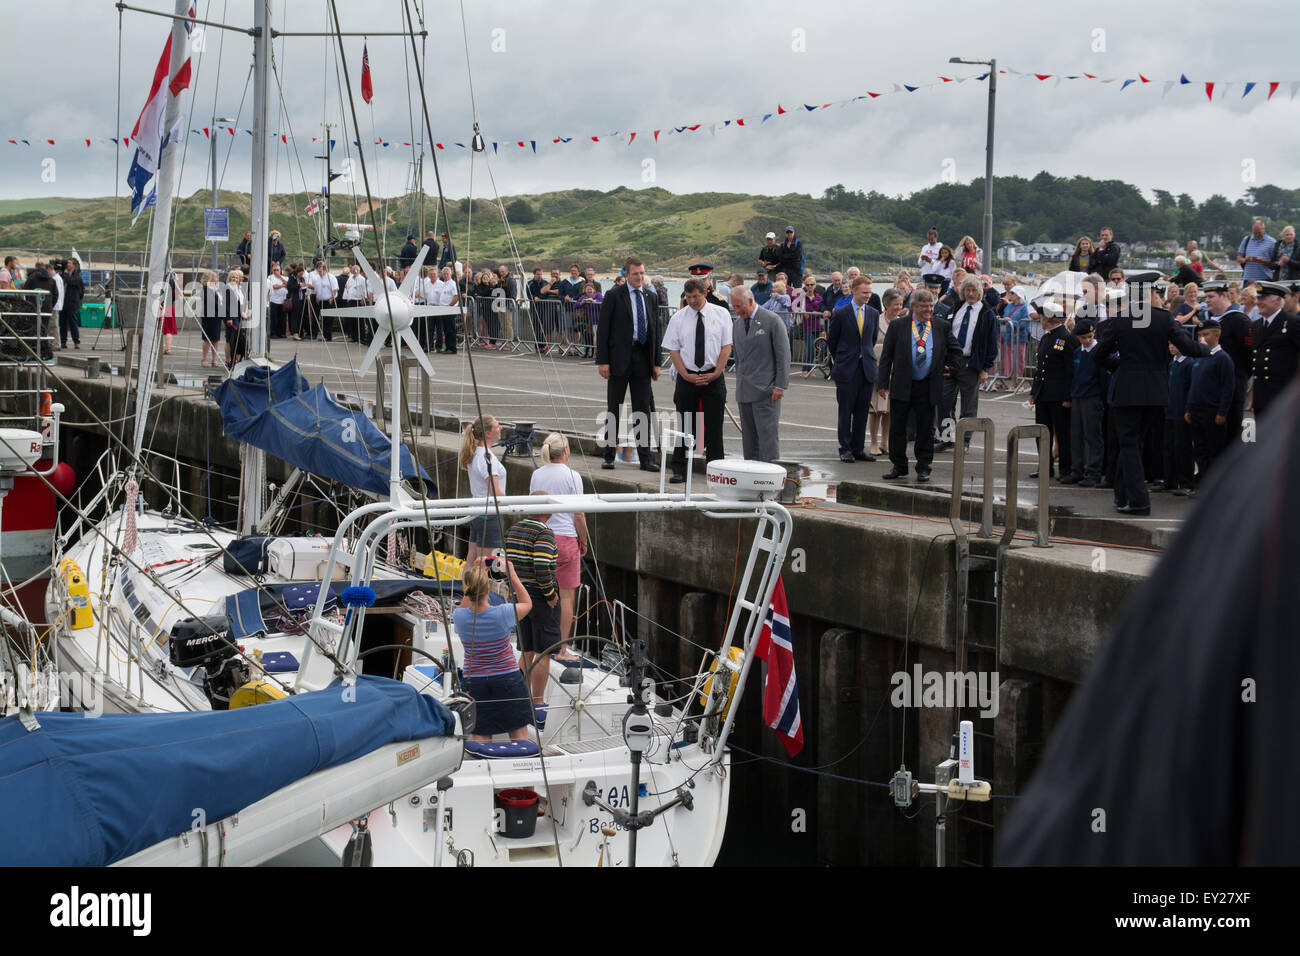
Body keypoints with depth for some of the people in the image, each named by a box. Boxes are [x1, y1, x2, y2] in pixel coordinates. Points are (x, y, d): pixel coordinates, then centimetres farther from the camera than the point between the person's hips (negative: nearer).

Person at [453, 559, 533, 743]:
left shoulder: (459, 617, -13)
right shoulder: (502, 613, -18)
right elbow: (527, 603, 4)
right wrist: (512, 574, 10)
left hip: (475, 684, 2)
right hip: (507, 679, -2)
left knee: (479, 737, 3)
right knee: (519, 735, 9)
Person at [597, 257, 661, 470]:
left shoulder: (650, 297, 10)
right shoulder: (614, 296, -4)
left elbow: (655, 330, 14)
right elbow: (603, 329, -5)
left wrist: (656, 362, 9)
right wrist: (602, 360, -12)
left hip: (642, 358, 4)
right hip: (619, 357, -4)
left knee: (643, 410, 6)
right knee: (613, 409, 4)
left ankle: (645, 458, 9)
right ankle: (609, 456, 12)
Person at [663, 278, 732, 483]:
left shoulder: (720, 314, 2)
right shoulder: (678, 318, 3)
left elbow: (727, 346, 0)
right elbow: (673, 350, 2)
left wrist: (715, 374, -9)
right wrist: (686, 375, -9)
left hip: (713, 377, 0)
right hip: (687, 377, 0)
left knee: (714, 426, 2)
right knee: (685, 425, 1)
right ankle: (679, 470, 4)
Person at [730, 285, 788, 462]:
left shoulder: (772, 322, -7)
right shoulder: (737, 323, 14)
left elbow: (783, 356, -8)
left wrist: (780, 386, -13)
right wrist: (739, 384, 15)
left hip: (766, 389, -7)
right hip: (744, 391, 7)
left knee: (768, 435, -9)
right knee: (748, 437, 8)